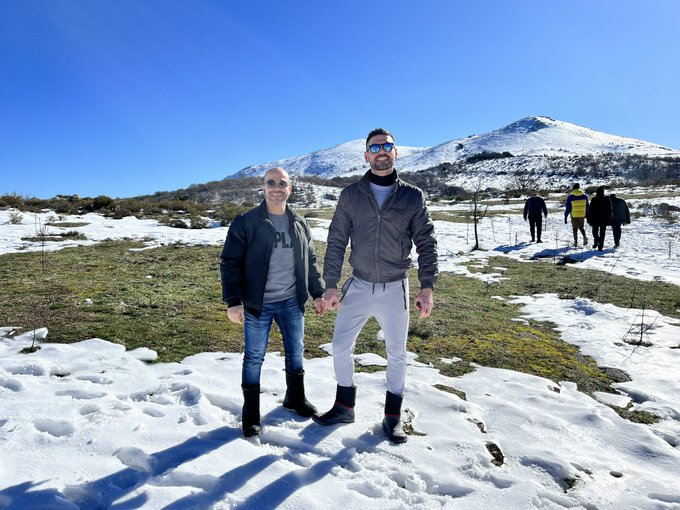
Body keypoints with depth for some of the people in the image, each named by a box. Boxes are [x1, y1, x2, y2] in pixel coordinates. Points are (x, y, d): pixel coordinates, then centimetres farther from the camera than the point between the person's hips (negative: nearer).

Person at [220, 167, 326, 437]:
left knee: (296, 352, 16)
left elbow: (310, 260, 14)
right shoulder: (245, 223, -8)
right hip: (257, 304, -4)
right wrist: (233, 301, -15)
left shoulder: (299, 224, 6)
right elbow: (230, 262, -8)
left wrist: (317, 292, 11)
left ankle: (296, 398, 38)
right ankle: (251, 415, 22)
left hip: (292, 302, 4)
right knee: (254, 358, 6)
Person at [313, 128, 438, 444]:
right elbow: (336, 242, 1)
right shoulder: (350, 195, 0)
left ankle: (393, 417, 28)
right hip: (359, 286, 1)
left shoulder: (412, 196, -2)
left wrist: (427, 288, -9)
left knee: (397, 354, 9)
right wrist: (330, 285, -2)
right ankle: (344, 407, 29)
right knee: (340, 346, 7)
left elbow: (426, 244, -1)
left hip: (395, 289, -1)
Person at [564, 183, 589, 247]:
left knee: (575, 229, 9)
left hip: (574, 215, -2)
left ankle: (576, 241, 7)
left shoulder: (570, 197, -8)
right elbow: (587, 207, 7)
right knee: (581, 227, 18)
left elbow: (568, 208, -7)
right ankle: (585, 236, -7)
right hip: (582, 215, 2)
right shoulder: (584, 196, 2)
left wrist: (565, 216, -1)